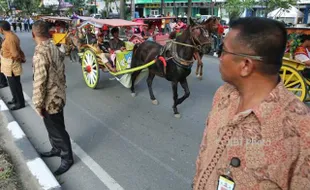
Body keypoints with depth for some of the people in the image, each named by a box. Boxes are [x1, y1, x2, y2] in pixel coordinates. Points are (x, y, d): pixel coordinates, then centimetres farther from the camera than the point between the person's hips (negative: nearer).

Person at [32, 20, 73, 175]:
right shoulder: (54, 48, 3)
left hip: (50, 99, -9)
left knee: (57, 129, 7)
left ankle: (67, 158, 23)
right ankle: (57, 149, 43)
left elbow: (39, 82, -24)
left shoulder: (40, 53, -25)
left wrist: (38, 104, -15)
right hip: (58, 95, 9)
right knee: (54, 127, 24)